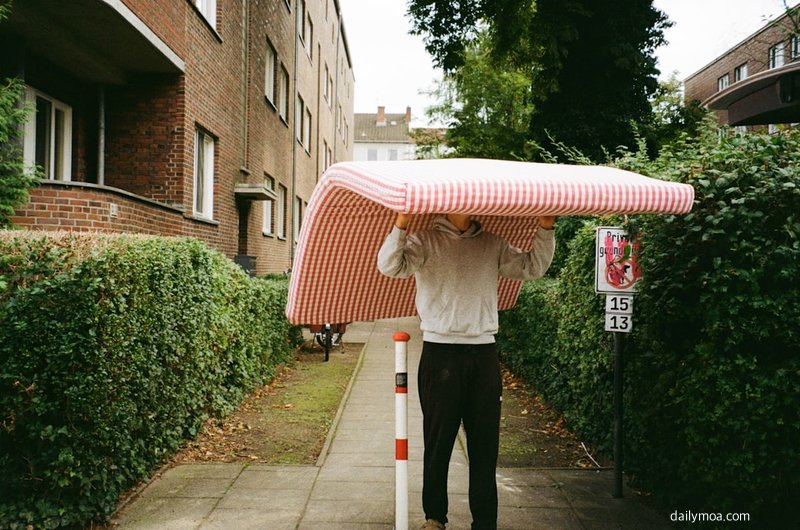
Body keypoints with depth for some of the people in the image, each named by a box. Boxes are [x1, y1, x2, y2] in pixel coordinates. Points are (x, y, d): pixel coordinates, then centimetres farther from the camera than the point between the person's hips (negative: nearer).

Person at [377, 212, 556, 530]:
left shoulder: (493, 245, 13)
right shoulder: (425, 242, 1)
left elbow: (533, 267, 10)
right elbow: (389, 266, -14)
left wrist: (545, 229, 0)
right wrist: (401, 224, -28)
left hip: (484, 353, 3)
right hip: (441, 352, -3)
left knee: (485, 444, 7)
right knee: (438, 442, 7)